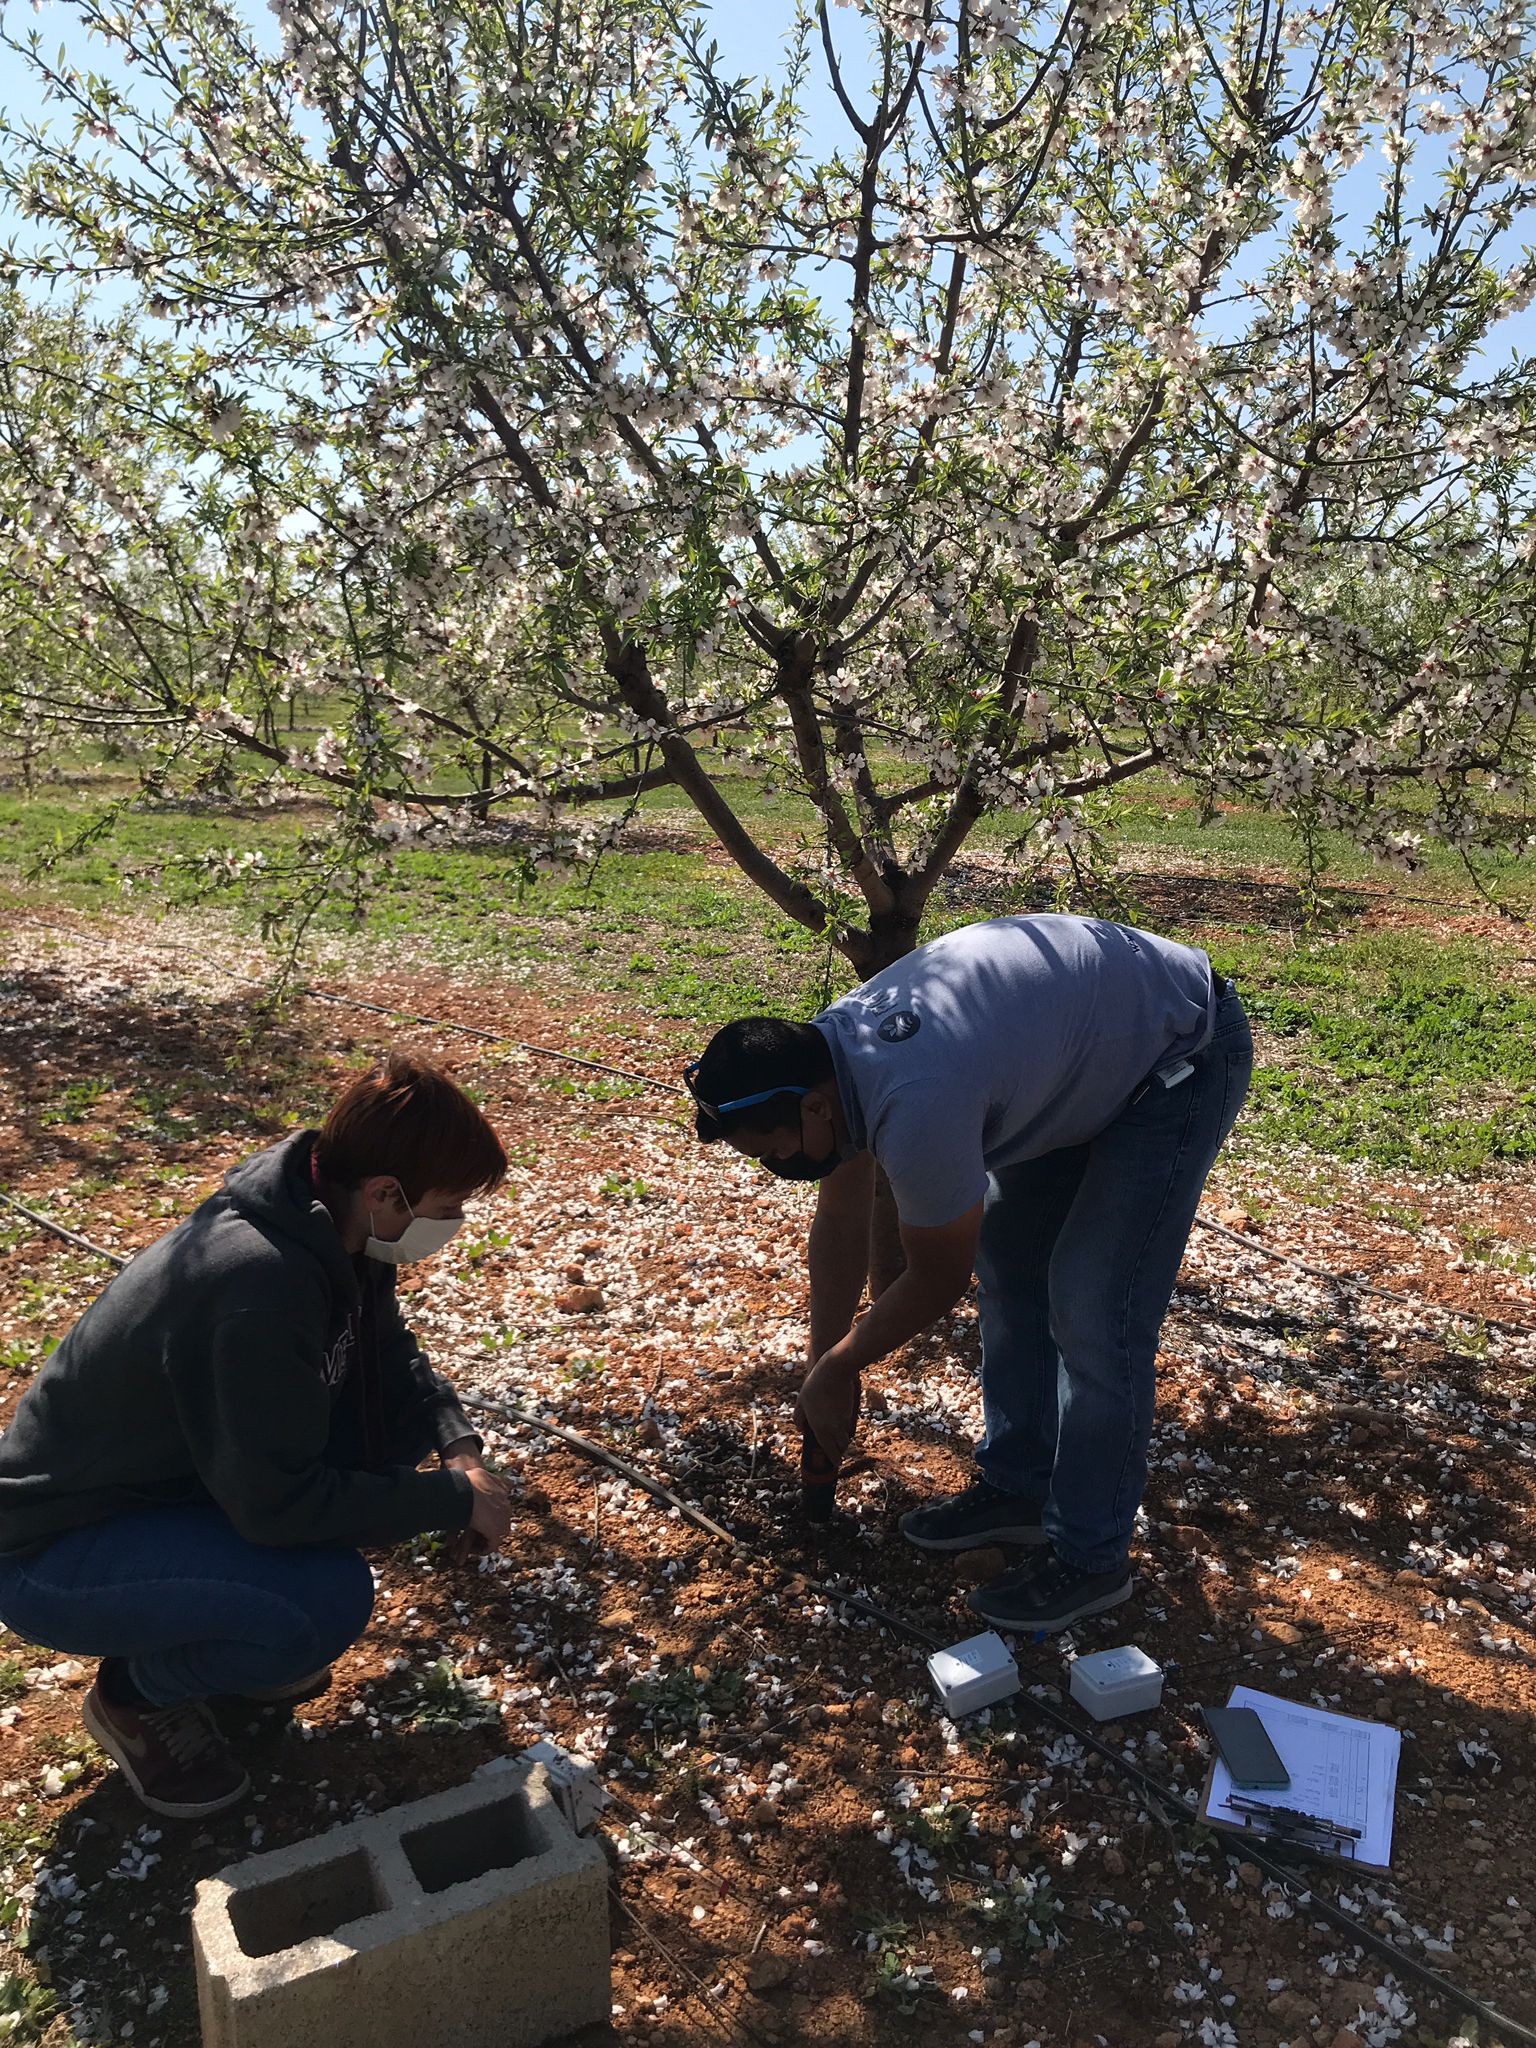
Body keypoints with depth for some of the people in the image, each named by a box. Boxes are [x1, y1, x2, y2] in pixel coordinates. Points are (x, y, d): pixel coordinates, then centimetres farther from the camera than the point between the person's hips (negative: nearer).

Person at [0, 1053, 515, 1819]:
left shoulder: (331, 1229, -8)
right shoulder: (256, 1282, -35)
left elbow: (392, 1355, 9)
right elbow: (279, 1505, -31)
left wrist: (459, 1445, -9)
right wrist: (453, 1499, -21)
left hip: (179, 1477, 9)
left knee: (407, 1416, -3)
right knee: (327, 1602, -30)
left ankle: (236, 1619, 12)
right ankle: (139, 1690, 1)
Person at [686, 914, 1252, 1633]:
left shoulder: (914, 1109, -37)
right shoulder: (822, 1050, -10)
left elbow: (938, 1279, -18)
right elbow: (840, 1227, 4)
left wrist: (836, 1372, -2)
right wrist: (821, 1371, 12)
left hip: (1184, 1050, -9)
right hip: (1088, 1043, 9)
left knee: (1093, 1310, -11)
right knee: (1008, 1259, 11)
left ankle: (1091, 1558, 5)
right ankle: (1017, 1486, 25)